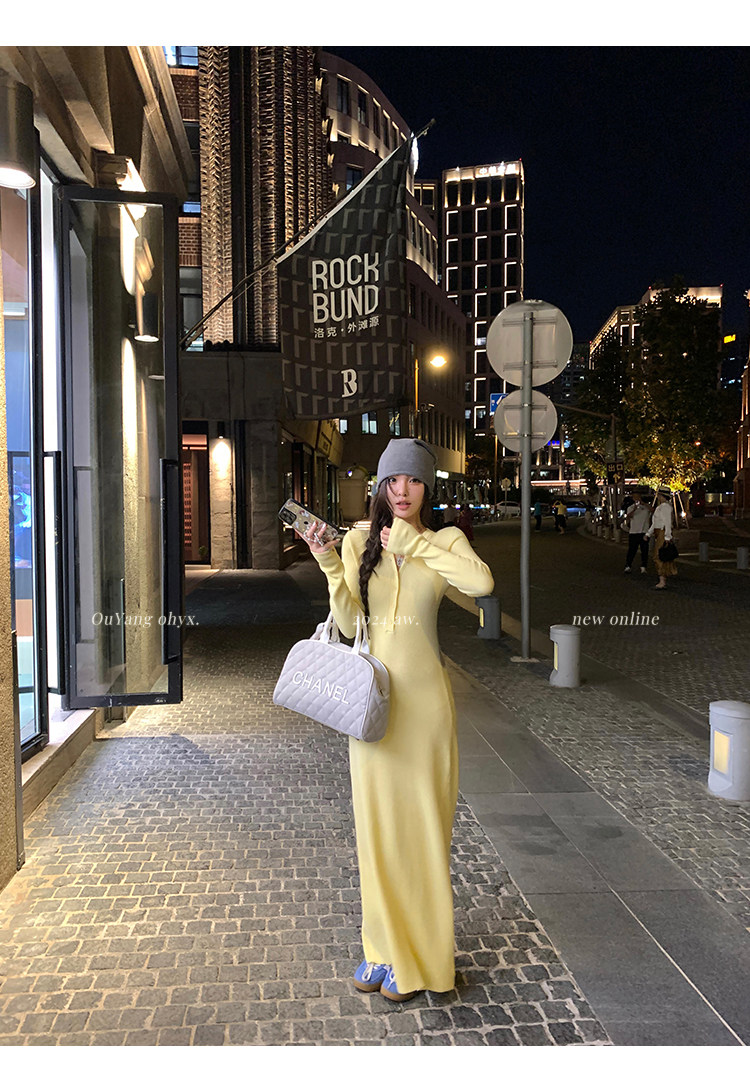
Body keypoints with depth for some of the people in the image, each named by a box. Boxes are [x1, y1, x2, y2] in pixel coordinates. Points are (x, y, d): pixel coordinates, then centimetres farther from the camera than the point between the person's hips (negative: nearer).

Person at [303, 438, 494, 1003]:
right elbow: (350, 623, -3)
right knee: (376, 823, 10)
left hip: (424, 695, -2)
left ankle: (418, 953, 23)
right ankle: (385, 947, 28)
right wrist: (330, 564, -16)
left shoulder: (444, 540, 0)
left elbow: (483, 581, -22)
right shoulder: (358, 540, 3)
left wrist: (413, 543, -16)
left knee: (423, 823, 6)